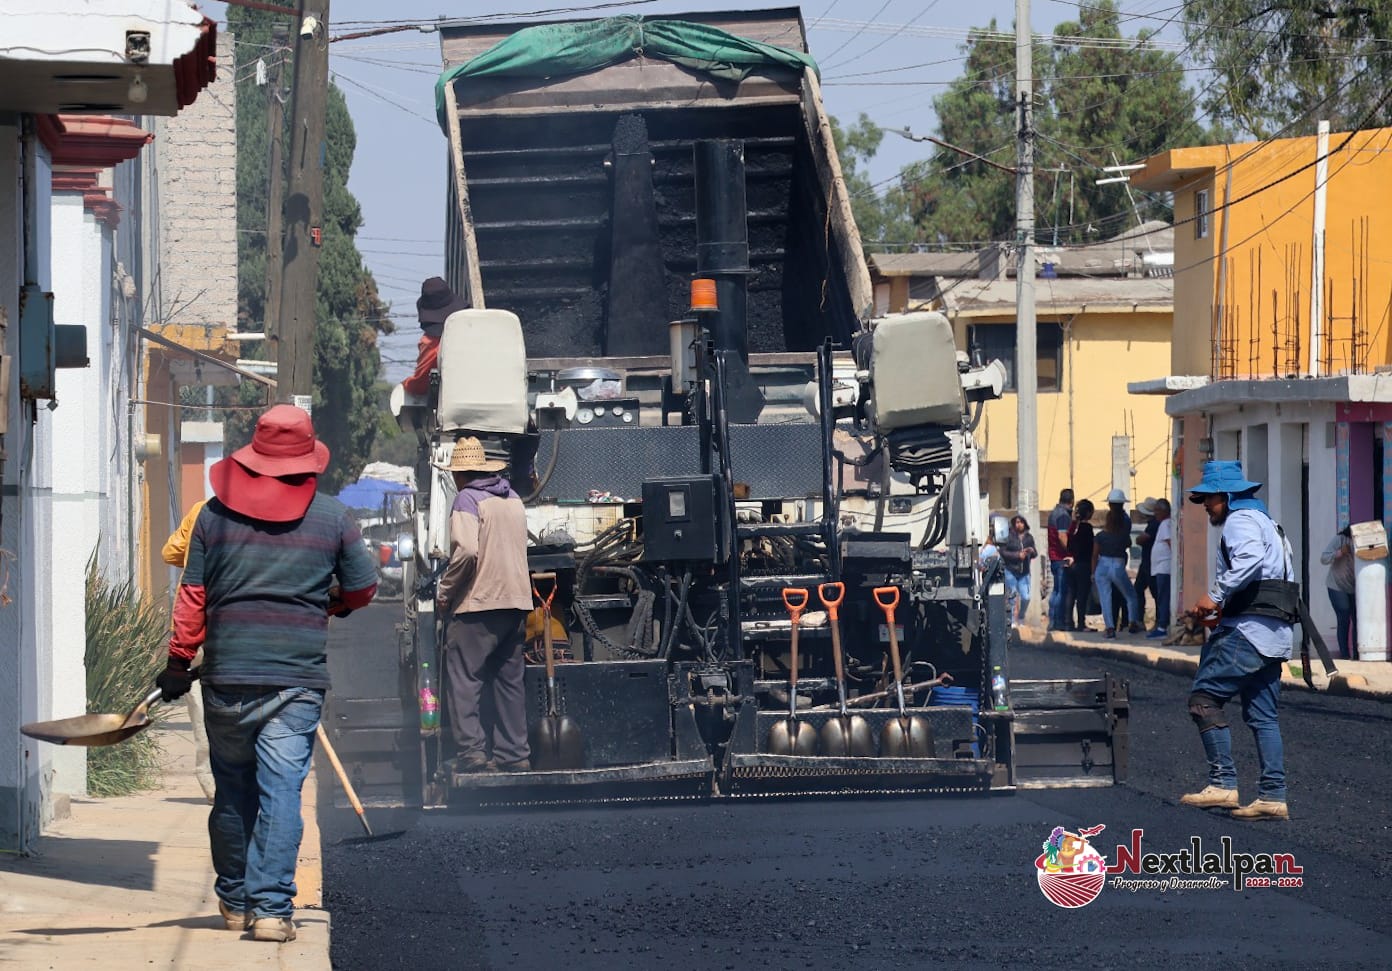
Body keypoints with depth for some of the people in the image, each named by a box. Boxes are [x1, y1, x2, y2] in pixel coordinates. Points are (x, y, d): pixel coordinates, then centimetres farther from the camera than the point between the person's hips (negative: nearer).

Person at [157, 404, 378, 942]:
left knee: (232, 791, 14)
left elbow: (192, 595, 4)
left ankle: (235, 901, 24)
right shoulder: (332, 516, 2)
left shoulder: (216, 512, 3)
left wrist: (179, 660, 11)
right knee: (281, 791, -3)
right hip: (298, 675, -1)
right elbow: (363, 588, 11)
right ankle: (271, 907, -10)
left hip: (226, 673, 1)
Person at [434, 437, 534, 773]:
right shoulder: (513, 499, 16)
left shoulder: (468, 499, -7)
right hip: (516, 600, 8)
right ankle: (514, 753, 12)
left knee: (463, 679, -6)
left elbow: (466, 552, -19)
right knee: (509, 680, 12)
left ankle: (471, 750, -15)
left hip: (478, 604, -7)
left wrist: (444, 592, -8)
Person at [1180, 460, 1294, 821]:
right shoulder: (1264, 522, 28)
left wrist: (1216, 595, -25)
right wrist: (1226, 611, 20)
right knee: (1263, 715, 10)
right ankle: (1273, 796, 6)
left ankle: (1223, 784, -17)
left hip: (1249, 630, -10)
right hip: (1273, 633, 10)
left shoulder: (1240, 521, -4)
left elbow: (1250, 559, -26)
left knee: (1204, 698, -11)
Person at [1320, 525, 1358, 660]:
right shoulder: (1340, 539, -12)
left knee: (1357, 619, -3)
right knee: (1344, 620, -9)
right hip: (1337, 587, -3)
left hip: (1355, 588, 3)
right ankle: (1345, 655, -6)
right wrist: (1340, 553, -27)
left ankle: (1356, 654, 3)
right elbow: (1323, 558, -14)